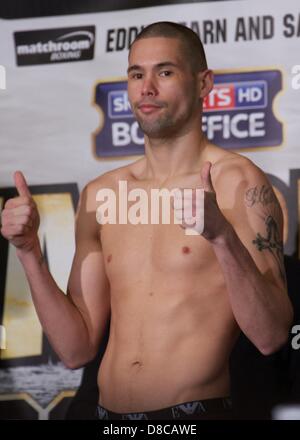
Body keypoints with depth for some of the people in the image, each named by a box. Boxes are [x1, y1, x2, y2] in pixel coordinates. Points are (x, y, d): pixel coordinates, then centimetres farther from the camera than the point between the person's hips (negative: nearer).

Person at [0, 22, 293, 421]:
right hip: (110, 412, 5)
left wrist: (224, 237, -28)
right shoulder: (99, 195, 7)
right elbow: (77, 349, 6)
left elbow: (271, 337, -15)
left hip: (196, 410, -4)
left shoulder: (238, 183, -7)